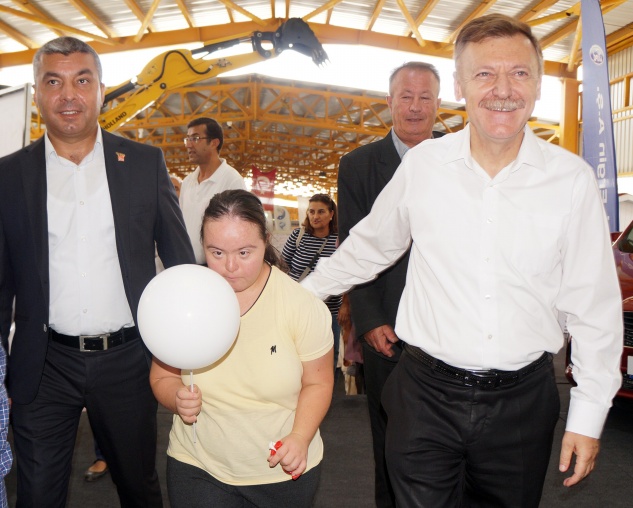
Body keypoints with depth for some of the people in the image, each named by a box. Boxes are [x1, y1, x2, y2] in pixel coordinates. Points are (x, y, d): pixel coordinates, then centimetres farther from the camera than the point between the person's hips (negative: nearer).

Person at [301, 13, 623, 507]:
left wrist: (589, 414, 2)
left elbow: (594, 308, -1)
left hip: (522, 400, 1)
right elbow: (368, 248, 9)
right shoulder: (422, 164, -6)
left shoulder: (572, 179, -7)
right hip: (427, 393, 0)